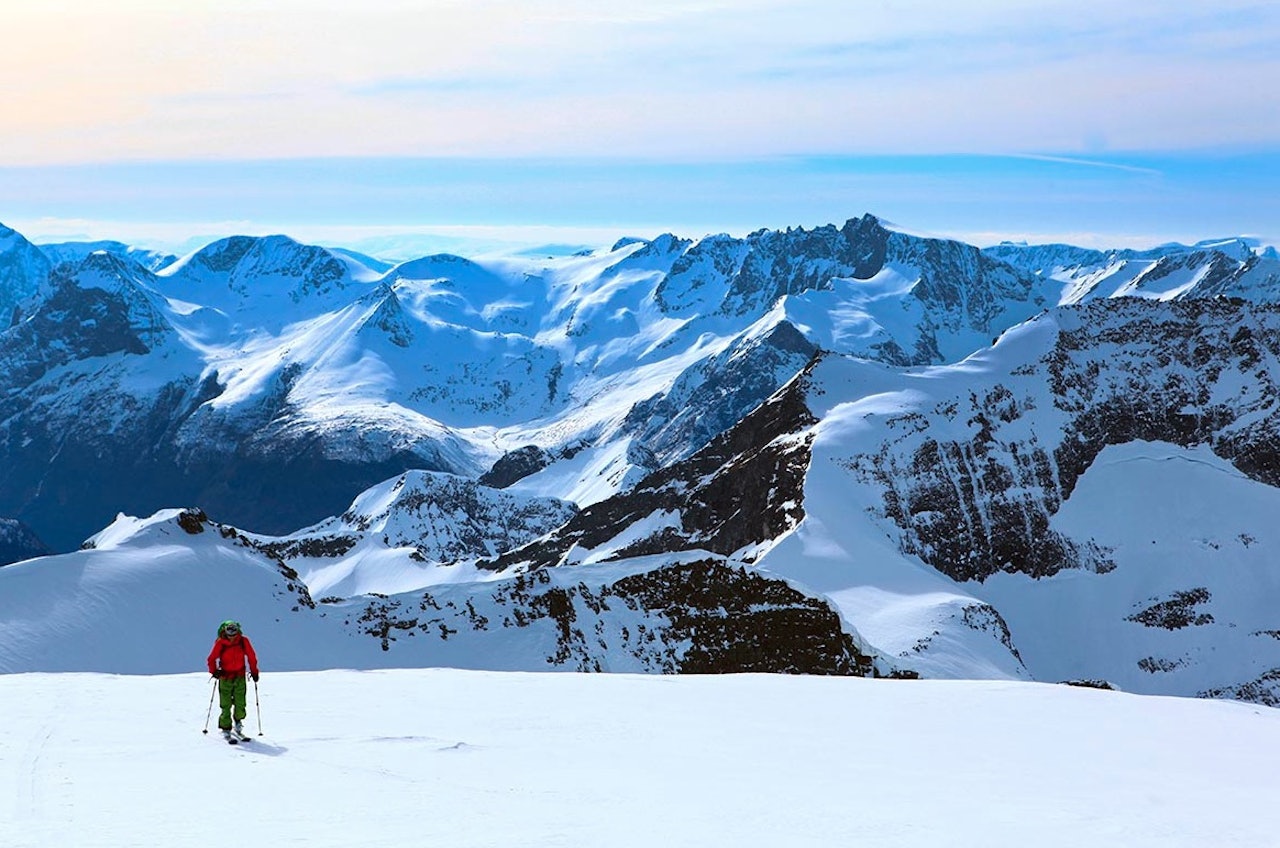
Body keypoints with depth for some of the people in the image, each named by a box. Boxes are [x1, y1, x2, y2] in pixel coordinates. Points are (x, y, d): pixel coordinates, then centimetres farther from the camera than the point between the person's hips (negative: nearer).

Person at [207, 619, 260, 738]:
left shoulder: (243, 641, -7)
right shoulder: (220, 642, -11)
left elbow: (251, 657, 5)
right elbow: (212, 659, -5)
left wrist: (254, 672, 6)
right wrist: (214, 671, -20)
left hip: (240, 676, 1)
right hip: (225, 676, -1)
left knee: (240, 703, 3)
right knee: (226, 705, -3)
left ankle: (237, 721, 29)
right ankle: (225, 728, 9)